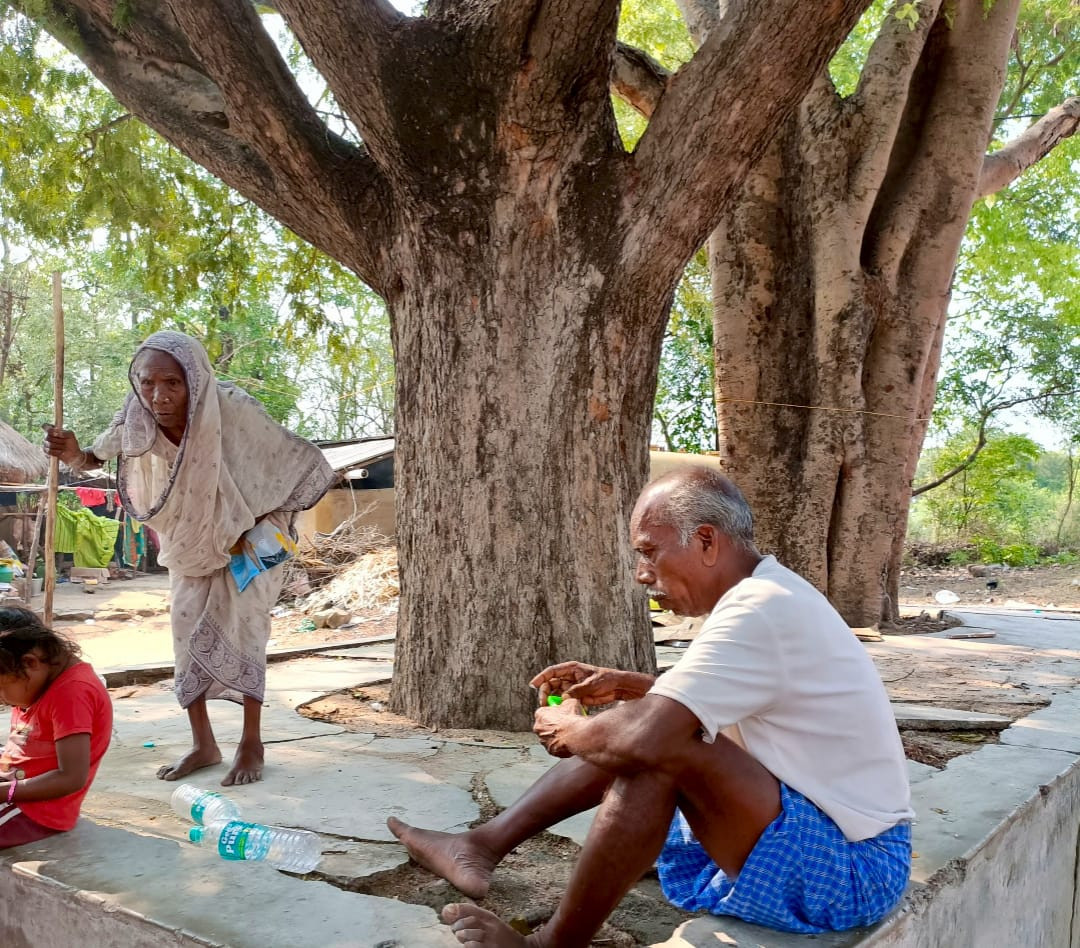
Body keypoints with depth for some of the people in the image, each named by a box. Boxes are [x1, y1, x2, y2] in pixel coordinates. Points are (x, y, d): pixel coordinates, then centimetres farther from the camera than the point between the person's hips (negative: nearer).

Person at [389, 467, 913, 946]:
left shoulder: (759, 611, -25)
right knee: (621, 736, 7)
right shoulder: (770, 593, 6)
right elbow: (707, 695, 23)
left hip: (844, 871, -10)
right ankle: (485, 845, 9)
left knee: (658, 750, -27)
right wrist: (624, 685, 9)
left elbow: (645, 736, -33)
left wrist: (568, 731, -12)